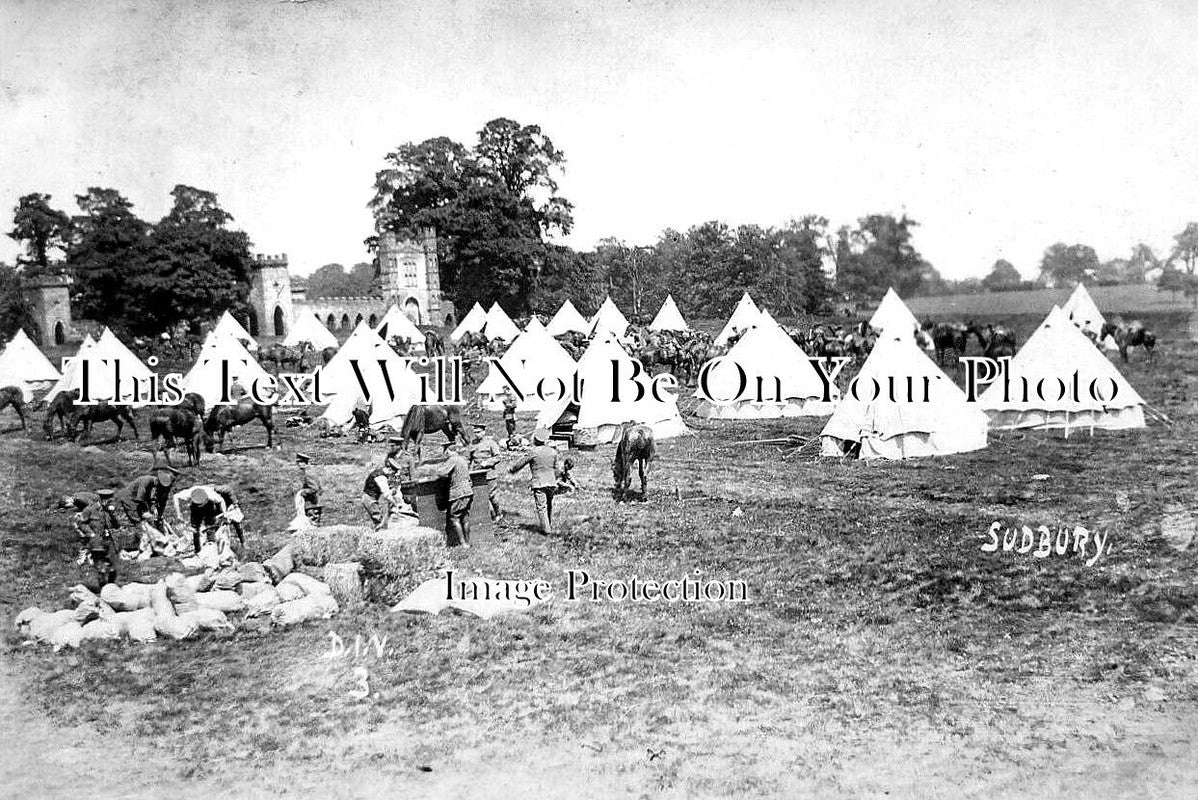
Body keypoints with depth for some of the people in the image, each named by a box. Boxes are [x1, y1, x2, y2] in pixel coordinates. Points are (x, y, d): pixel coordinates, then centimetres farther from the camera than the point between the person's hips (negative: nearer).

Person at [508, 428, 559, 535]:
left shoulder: (534, 452, -10)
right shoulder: (553, 452, 4)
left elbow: (522, 463, 0)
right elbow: (556, 469, 12)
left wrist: (511, 469, 16)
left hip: (539, 483, -5)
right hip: (551, 482, 5)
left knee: (541, 507, -2)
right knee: (549, 506, 17)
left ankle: (546, 530, -4)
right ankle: (550, 527, 24)